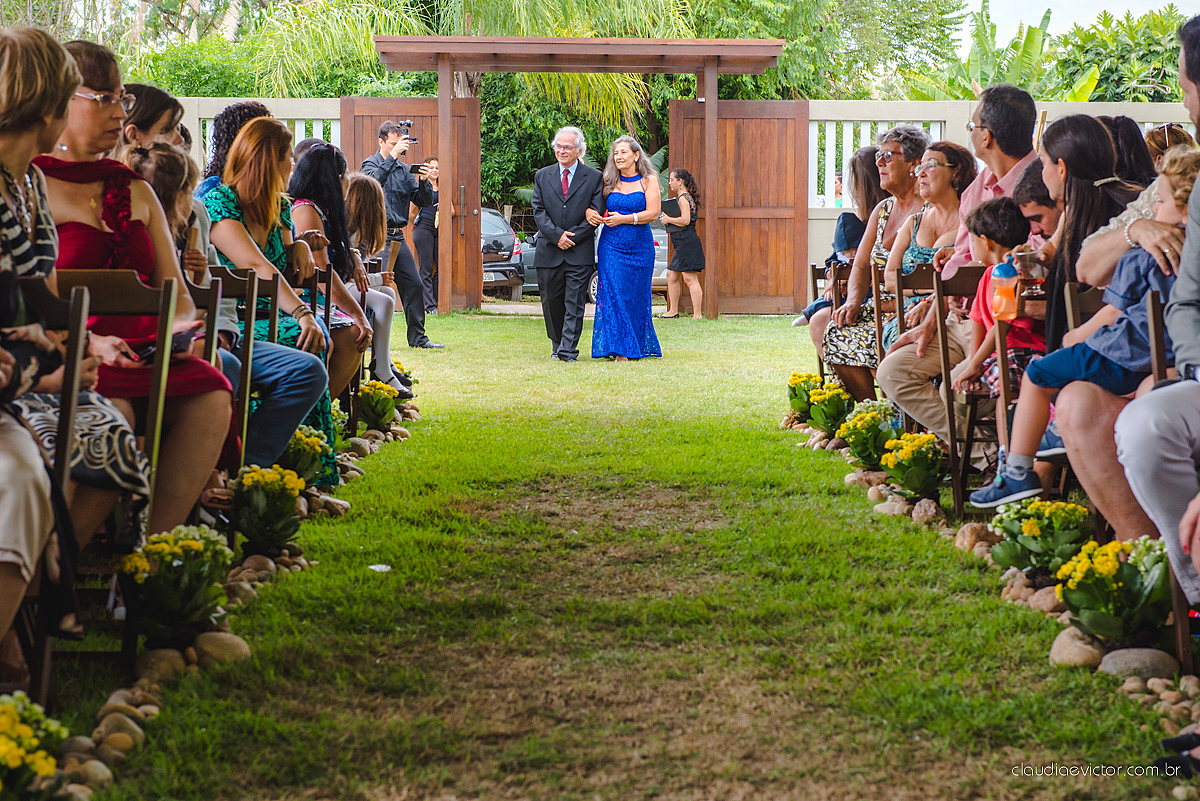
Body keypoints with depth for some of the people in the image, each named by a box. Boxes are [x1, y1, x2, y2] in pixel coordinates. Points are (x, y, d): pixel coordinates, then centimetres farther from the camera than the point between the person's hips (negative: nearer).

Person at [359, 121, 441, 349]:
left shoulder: (404, 170, 15)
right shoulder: (371, 164, -1)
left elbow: (423, 202, 11)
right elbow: (373, 180, -25)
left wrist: (424, 182, -7)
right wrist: (393, 156, -29)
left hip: (398, 236, 7)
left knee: (414, 285, 6)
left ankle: (417, 337, 15)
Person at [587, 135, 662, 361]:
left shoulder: (648, 181, 2)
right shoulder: (609, 182, 8)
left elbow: (653, 212, -8)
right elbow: (595, 204, 15)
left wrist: (624, 219, -17)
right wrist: (589, 211, -9)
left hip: (640, 247, -1)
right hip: (611, 246, 1)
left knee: (636, 296, 3)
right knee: (613, 294, -8)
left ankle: (636, 347, 16)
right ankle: (618, 348, -6)